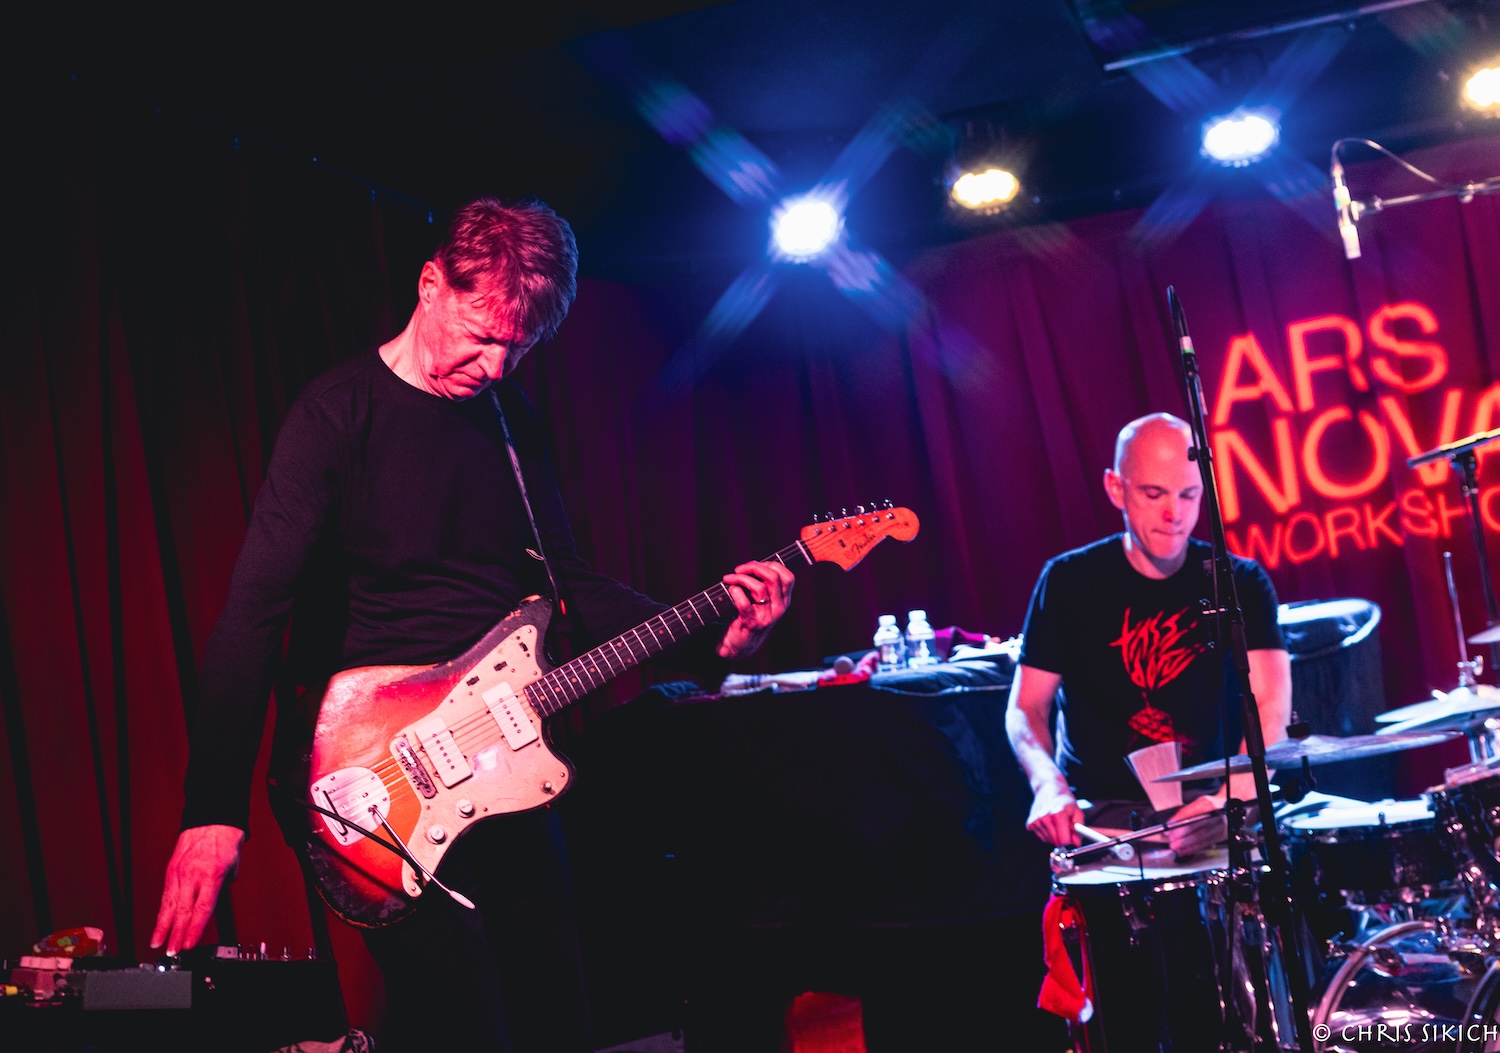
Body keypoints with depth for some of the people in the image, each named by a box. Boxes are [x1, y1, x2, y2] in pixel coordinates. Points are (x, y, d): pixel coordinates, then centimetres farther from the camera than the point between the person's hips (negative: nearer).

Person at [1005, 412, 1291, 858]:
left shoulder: (1241, 584, 3)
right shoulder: (1071, 582, 2)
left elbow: (1272, 704, -10)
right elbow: (1026, 706, 1)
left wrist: (1232, 798, -31)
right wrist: (1049, 785, -22)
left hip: (1211, 802, 2)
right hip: (1103, 812, -2)